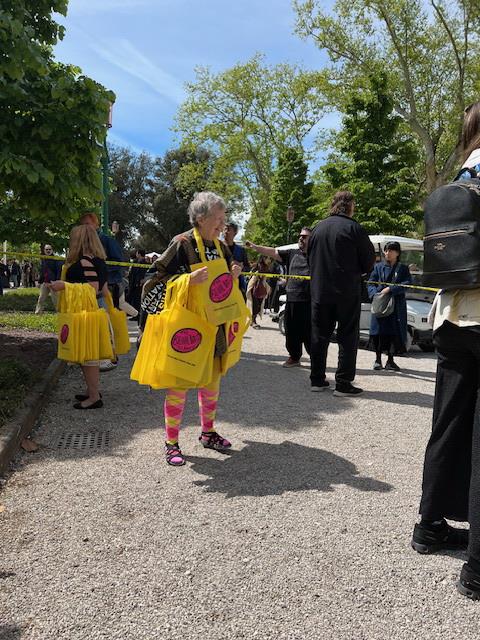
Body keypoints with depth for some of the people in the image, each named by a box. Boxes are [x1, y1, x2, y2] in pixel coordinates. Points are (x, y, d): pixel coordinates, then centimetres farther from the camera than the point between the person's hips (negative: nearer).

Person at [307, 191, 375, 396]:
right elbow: (369, 262, -5)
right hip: (347, 292, -5)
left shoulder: (318, 228, 7)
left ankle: (317, 379, 16)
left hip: (319, 291, 5)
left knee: (319, 335, 12)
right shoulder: (354, 228, -9)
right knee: (347, 337, 2)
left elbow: (310, 258, 14)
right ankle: (343, 383, 1)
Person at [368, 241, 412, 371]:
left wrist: (390, 289, -17)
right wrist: (375, 294, -15)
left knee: (395, 332, 1)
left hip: (397, 306, 0)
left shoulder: (403, 268, 8)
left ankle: (390, 360, 12)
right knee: (378, 331, -2)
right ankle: (378, 360, 9)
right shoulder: (378, 267, 11)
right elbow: (371, 283, 5)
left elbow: (408, 283, -6)